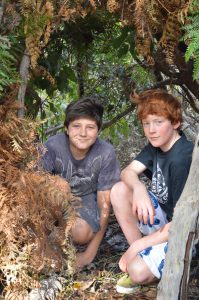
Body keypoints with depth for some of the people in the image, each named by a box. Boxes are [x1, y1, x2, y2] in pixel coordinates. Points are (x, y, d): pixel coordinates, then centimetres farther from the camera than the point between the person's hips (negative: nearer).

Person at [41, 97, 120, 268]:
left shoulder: (106, 153, -25)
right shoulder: (53, 146, -25)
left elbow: (104, 205, -19)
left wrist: (90, 254, -18)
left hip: (86, 198, -1)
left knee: (81, 232, -34)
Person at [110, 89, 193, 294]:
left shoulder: (183, 159, -27)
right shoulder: (156, 145, 0)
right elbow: (128, 172, -7)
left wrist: (137, 245, -21)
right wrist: (138, 188, -32)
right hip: (164, 217, 8)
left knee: (138, 271, -29)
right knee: (120, 190, -11)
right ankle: (140, 255, -2)